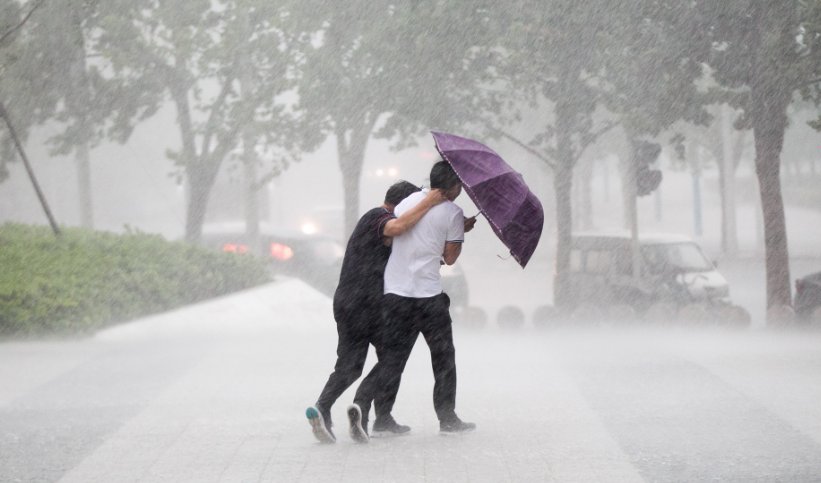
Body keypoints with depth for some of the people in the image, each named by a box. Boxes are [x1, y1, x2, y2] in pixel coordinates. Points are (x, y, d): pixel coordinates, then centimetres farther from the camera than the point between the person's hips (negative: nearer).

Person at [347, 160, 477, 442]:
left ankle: (361, 404, -22)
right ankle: (447, 418, 23)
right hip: (428, 295, -4)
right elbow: (450, 258, -1)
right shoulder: (453, 213, -5)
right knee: (443, 357, 16)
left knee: (392, 359, 2)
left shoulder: (410, 200, 11)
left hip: (394, 292, 4)